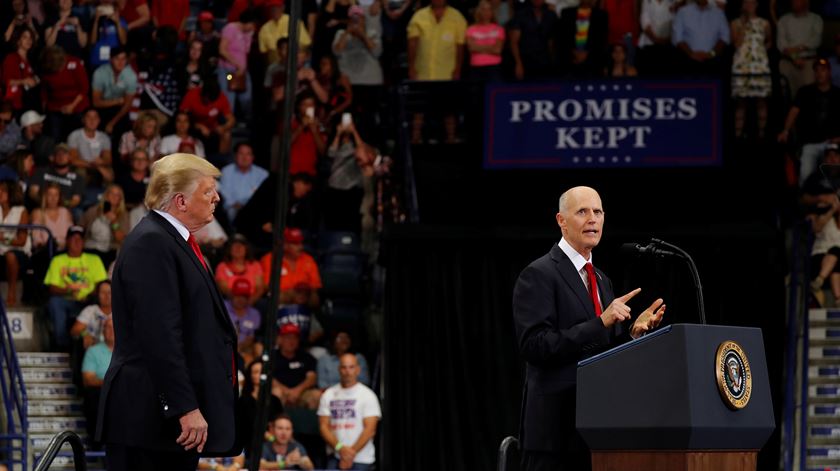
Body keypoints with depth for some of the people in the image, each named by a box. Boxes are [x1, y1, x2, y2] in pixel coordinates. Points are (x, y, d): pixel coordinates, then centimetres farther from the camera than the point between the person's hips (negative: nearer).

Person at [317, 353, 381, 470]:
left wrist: (352, 453, -12)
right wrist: (340, 447, -13)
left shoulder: (367, 395, 0)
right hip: (335, 457, 3)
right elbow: (324, 426, 4)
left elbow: (370, 429, -6)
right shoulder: (328, 395, 10)